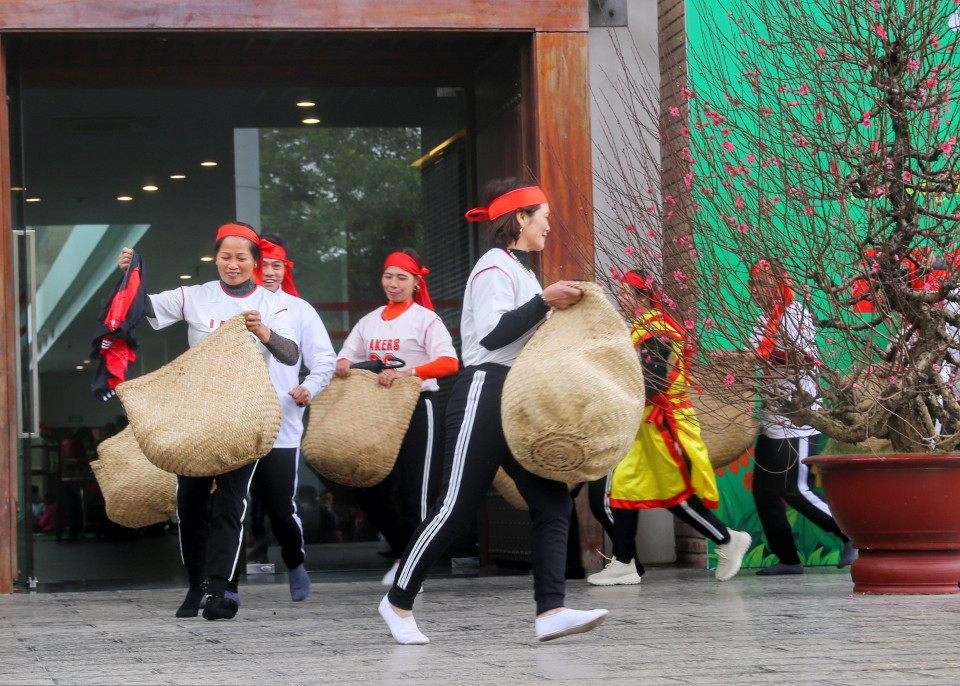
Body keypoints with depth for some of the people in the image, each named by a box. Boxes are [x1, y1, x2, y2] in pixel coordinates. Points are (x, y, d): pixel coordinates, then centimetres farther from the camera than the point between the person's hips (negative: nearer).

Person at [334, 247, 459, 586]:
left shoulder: (425, 319, -4)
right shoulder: (369, 321, 15)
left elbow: (449, 363, -18)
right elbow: (346, 357, 16)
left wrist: (408, 372, -32)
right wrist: (342, 365, -9)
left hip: (418, 409, -6)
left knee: (414, 493, -5)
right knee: (369, 491, 5)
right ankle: (404, 553, 25)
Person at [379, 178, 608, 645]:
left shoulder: (519, 270, 22)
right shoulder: (495, 268, -8)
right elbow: (491, 333, -21)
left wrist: (559, 314, 14)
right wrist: (544, 301, -24)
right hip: (485, 395, -10)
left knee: (552, 501, -5)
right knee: (456, 506, -7)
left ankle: (550, 612, -12)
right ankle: (398, 602, 6)